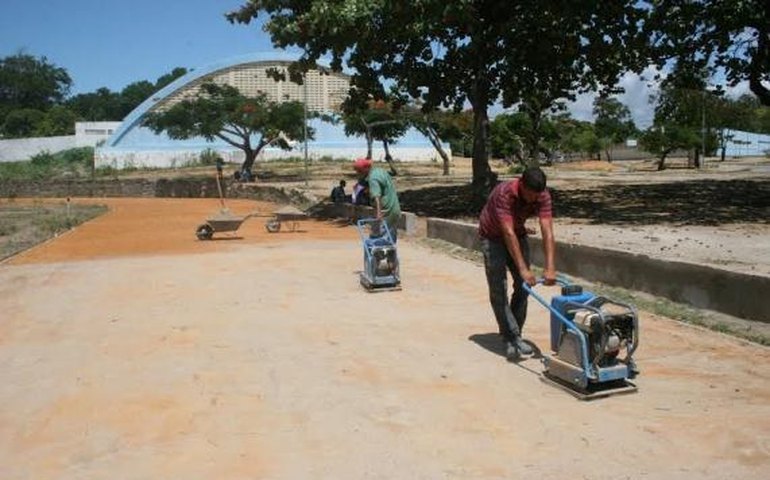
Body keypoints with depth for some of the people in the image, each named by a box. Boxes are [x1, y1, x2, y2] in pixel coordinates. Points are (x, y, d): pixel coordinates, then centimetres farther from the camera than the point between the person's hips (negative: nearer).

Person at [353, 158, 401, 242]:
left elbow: (377, 197, -32)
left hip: (386, 212, -10)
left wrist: (379, 212, -42)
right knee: (392, 238, 15)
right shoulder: (379, 170, 11)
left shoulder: (373, 179, -17)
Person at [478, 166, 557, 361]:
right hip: (493, 236, -5)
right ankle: (511, 339, -6)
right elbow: (508, 233, -41)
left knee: (523, 287, 1)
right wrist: (523, 269, -46)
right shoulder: (504, 193, -36)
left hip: (518, 234, 5)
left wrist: (550, 268, -40)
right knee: (499, 289, -11)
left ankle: (513, 335, 12)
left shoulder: (543, 197, -22)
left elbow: (547, 233, -30)